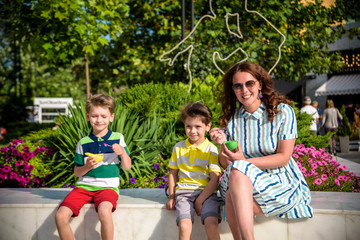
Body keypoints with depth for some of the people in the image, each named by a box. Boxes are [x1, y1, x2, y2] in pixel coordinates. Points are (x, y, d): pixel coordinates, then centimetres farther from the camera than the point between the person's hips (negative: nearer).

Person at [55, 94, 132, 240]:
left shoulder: (117, 138, 6)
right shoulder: (83, 143, 7)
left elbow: (127, 167, 8)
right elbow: (76, 172, 12)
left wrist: (122, 152, -12)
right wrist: (87, 167, -9)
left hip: (107, 186, -2)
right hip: (84, 185, 2)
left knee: (104, 211, -36)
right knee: (60, 216, -20)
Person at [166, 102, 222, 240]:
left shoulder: (211, 149, 2)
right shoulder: (178, 147, 13)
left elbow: (215, 179, -3)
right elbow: (173, 173, 19)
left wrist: (200, 200, -10)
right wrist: (171, 197, 10)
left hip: (206, 192, -2)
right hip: (183, 192, 2)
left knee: (211, 224, -27)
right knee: (184, 226, -24)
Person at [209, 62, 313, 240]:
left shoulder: (282, 111, -3)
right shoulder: (231, 119, 7)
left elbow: (284, 157, -8)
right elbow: (226, 165, 7)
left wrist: (245, 162, -19)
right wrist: (223, 145, -14)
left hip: (281, 182, -3)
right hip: (242, 184, 3)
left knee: (238, 171, -32)